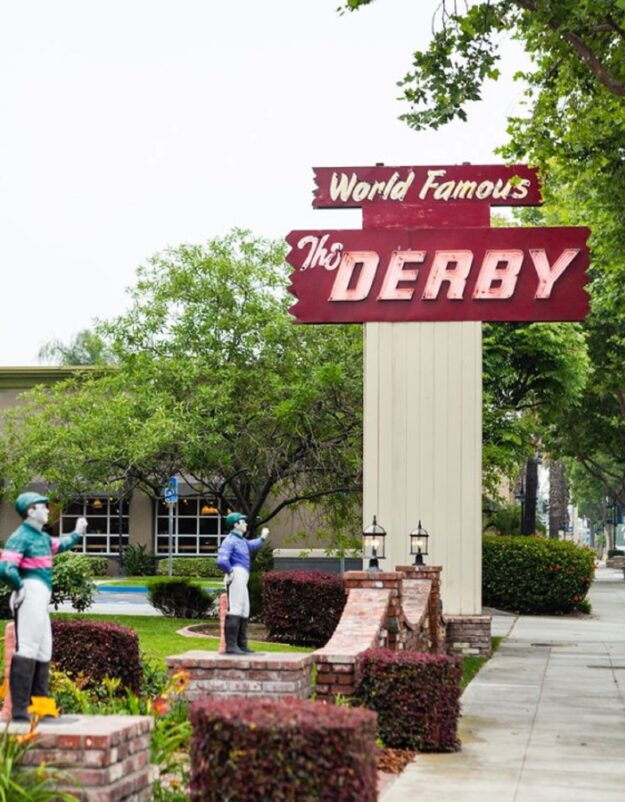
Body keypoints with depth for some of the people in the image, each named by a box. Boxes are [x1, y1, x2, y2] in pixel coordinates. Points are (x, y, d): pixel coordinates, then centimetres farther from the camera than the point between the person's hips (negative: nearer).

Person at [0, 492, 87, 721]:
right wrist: (19, 587, -14)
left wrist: (77, 534, 31)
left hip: (41, 599, 11)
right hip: (30, 597, -11)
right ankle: (19, 710, -15)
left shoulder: (42, 537, 16)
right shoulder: (21, 537, -13)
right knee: (27, 650, -13)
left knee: (44, 651, 16)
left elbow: (60, 545, 39)